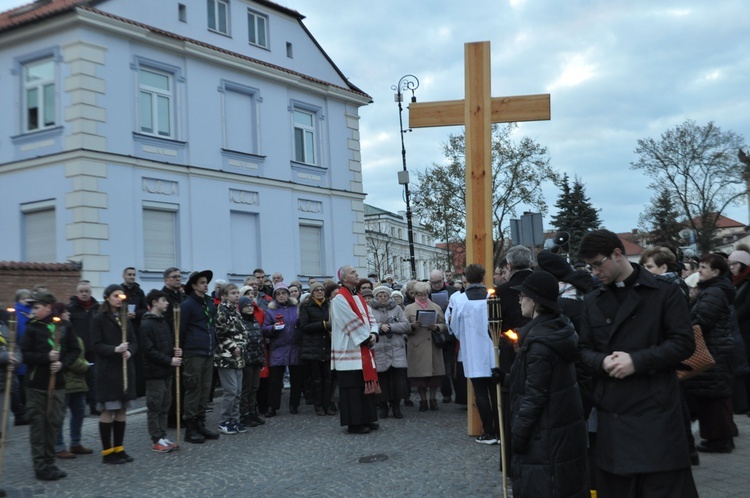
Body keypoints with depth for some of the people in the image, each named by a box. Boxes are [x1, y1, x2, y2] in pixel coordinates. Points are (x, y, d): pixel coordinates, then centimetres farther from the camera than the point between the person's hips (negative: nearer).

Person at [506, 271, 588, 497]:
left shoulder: (539, 342, -21)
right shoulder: (561, 329, 6)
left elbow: (534, 395, -21)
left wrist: (519, 432, -15)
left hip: (544, 432, -9)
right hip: (566, 425, 9)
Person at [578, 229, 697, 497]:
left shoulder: (665, 292, -1)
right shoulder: (592, 300, 12)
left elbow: (683, 342, -7)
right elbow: (584, 349, 12)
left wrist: (637, 361, -17)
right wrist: (602, 362, -10)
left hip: (656, 409, -4)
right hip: (611, 411, 4)